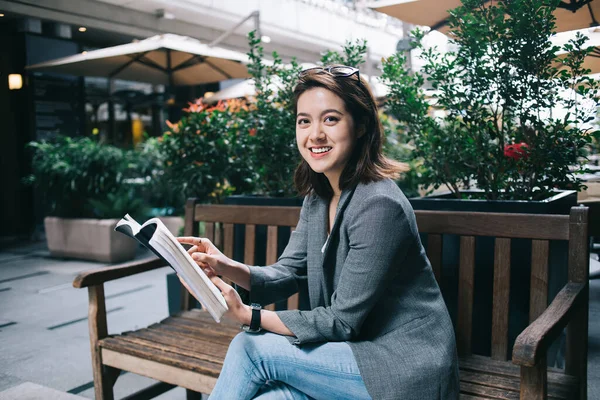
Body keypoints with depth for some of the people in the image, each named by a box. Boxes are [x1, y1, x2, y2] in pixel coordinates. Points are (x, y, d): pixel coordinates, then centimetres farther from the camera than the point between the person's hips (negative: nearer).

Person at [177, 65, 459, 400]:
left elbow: (342, 320, -20)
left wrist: (248, 315, -20)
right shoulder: (318, 196, 4)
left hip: (406, 372, -7)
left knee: (250, 348, -13)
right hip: (359, 352, 7)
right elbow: (288, 273, 4)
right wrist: (229, 268, -15)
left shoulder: (379, 205, -24)